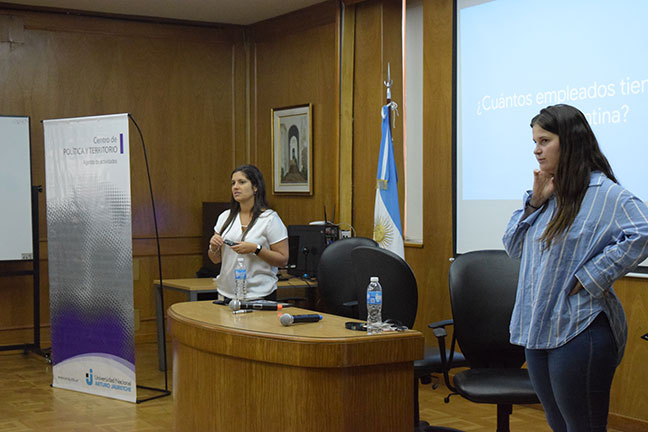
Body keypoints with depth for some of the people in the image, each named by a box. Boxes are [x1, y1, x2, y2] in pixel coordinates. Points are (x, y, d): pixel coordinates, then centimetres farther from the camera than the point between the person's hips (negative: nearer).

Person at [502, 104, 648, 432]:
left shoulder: (604, 193, -13)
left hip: (579, 332, -8)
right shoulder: (549, 191, 12)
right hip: (539, 329, 8)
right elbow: (513, 246, 13)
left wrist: (590, 276, -23)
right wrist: (535, 201, -1)